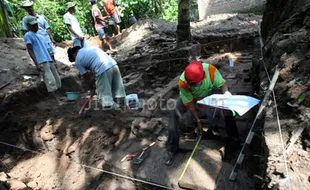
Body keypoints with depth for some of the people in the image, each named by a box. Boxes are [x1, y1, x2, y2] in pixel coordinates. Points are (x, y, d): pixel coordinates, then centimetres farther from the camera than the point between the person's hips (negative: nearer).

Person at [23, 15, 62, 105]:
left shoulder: (39, 35, 21)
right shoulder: (28, 35, -2)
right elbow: (30, 50, -8)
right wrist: (37, 64, -16)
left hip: (49, 60, 8)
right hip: (42, 62, -8)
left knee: (56, 79, 9)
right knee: (50, 81, -12)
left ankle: (57, 97, 18)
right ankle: (57, 100, -11)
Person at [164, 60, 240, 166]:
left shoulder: (210, 69, -33)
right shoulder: (182, 82, -35)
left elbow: (222, 84, -18)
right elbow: (190, 104, -24)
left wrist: (226, 92, -41)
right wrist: (198, 122, -18)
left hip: (208, 95, 2)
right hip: (190, 99, -2)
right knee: (174, 113, -25)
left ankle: (233, 137, 1)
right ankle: (171, 149, -13)